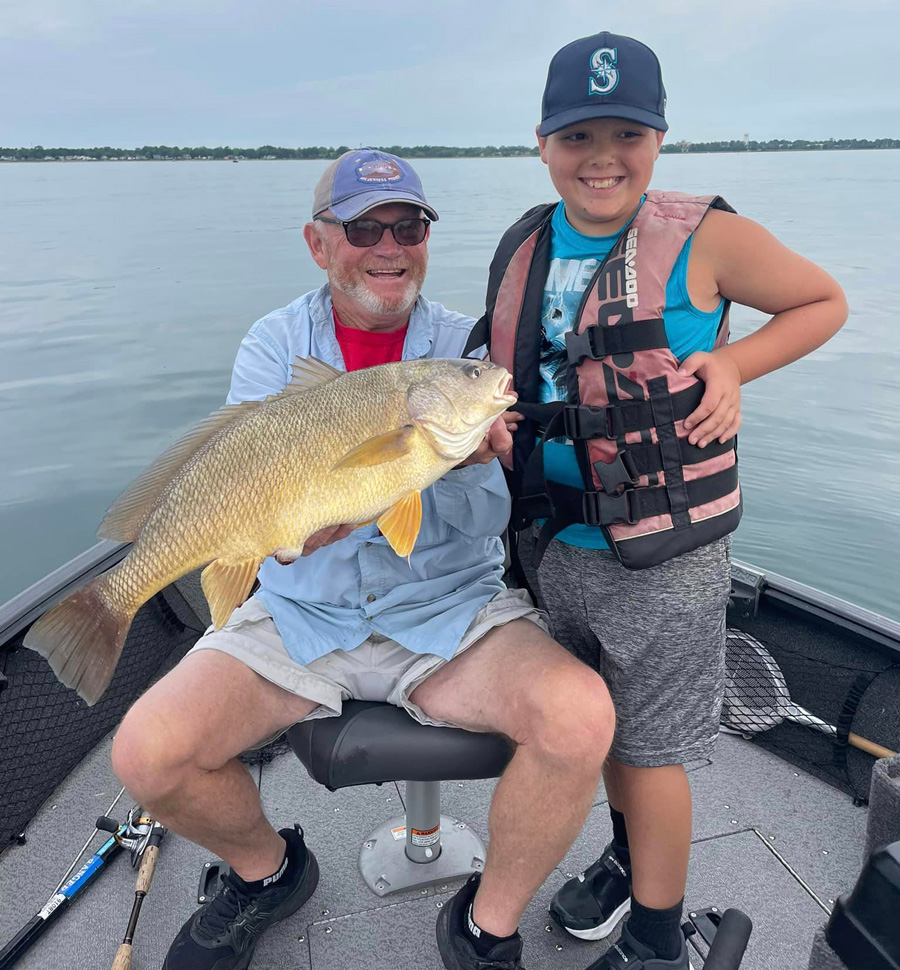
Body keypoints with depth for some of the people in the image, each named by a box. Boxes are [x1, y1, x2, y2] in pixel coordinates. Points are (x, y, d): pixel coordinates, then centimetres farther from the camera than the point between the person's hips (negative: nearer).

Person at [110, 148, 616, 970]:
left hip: (451, 611, 0)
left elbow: (482, 523, -10)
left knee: (581, 718, -25)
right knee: (147, 754, -16)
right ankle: (268, 871, 20)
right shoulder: (275, 346, -2)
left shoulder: (466, 347, -1)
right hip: (302, 616, 1)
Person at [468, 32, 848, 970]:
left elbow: (825, 303, 1)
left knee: (650, 745, 9)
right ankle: (628, 856, 52)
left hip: (663, 559, -5)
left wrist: (732, 364, -15)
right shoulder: (522, 247, 3)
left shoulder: (700, 236, -12)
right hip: (554, 542, 6)